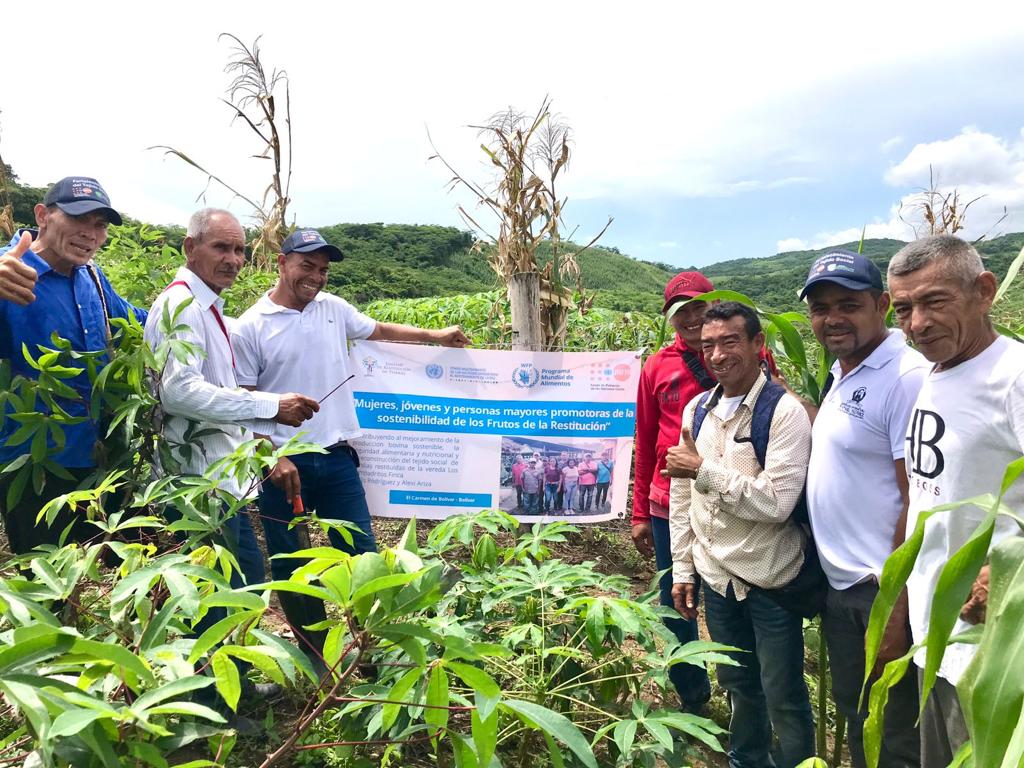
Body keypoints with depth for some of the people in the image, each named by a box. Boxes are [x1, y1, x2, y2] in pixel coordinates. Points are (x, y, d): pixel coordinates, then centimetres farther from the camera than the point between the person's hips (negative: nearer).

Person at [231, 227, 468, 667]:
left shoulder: (334, 309, 6)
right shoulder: (249, 329, -7)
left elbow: (378, 330, 22)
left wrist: (435, 336, 23)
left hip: (337, 458, 3)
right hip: (285, 463, -3)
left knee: (362, 555, 7)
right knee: (289, 565, 9)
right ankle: (313, 654, 27)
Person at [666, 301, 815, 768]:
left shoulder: (785, 412, -15)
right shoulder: (697, 410, 4)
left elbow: (777, 502, -24)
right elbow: (681, 496, 8)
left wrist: (704, 470, -21)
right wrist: (682, 569, 8)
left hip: (770, 580, -6)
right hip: (714, 576, 6)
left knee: (783, 696, 11)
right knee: (737, 683, 24)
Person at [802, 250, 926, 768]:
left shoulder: (906, 377, -18)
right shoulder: (841, 374, 9)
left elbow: (920, 506, -20)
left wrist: (896, 612, -20)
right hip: (840, 584, 8)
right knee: (855, 721, 23)